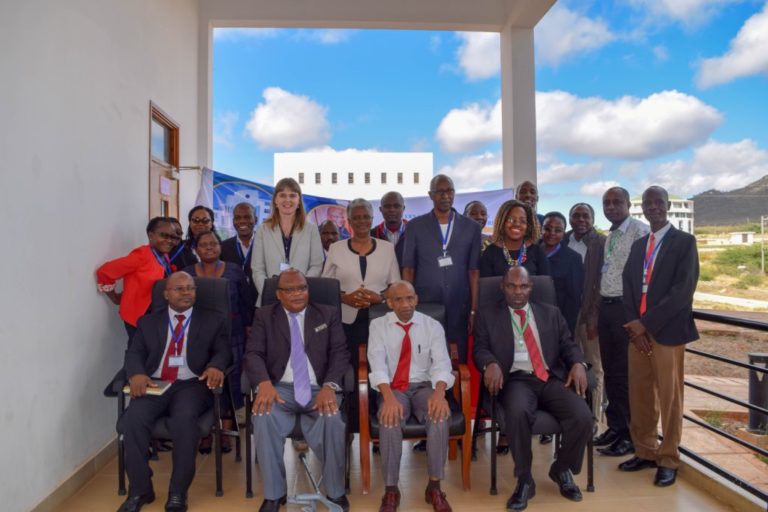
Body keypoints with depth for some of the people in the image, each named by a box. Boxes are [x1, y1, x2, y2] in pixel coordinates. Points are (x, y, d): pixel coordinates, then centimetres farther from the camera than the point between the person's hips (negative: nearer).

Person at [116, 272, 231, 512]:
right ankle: (140, 490, -7)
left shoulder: (213, 321, 15)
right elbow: (134, 353, 9)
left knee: (184, 419, -33)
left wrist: (215, 366, -21)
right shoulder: (148, 322, 20)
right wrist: (137, 374, -14)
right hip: (154, 384, 2)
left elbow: (223, 351, 3)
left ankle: (178, 492, -15)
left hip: (192, 384, -2)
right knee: (133, 418, -27)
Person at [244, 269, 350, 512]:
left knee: (332, 420, -32)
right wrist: (264, 383, -23)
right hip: (281, 388, 1)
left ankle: (335, 492, -7)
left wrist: (329, 386, -18)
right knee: (263, 417, -31)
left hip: (319, 389, 0)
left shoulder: (328, 314, 12)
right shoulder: (264, 316, 12)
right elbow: (253, 354, -1)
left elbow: (340, 353, 2)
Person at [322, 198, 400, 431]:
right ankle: (353, 426, 12)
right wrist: (345, 297, -11)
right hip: (347, 321, 0)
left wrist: (380, 297, -11)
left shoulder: (387, 248, 8)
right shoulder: (336, 248, 7)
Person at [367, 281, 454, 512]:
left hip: (423, 386, 1)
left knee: (440, 415, -30)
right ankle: (391, 489, -15)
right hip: (392, 388, -1)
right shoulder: (378, 325, 1)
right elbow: (377, 363, -13)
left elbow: (442, 362, -9)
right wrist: (389, 397, -31)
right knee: (390, 419, -32)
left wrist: (439, 393, -30)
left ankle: (434, 486, -13)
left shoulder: (433, 326, 2)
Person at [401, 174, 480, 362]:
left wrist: (474, 310, 0)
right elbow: (408, 269, 5)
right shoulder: (415, 226, 6)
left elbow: (474, 271, 5)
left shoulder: (471, 227, 7)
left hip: (459, 310, 1)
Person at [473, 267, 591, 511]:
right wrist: (491, 363, -21)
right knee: (518, 413, -35)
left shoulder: (551, 313, 20)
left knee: (583, 417, -23)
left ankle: (561, 469, 9)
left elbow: (568, 344, 14)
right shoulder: (488, 316, 13)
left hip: (552, 378, 3)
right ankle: (524, 480, -11)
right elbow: (480, 348, 2)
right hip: (515, 379, -2)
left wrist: (578, 363, -8)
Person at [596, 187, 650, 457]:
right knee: (610, 371, 14)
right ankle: (615, 427, 28)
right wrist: (597, 311, 13)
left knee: (626, 373, -2)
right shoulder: (608, 237, 16)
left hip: (626, 307, -8)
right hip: (606, 306, 8)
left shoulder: (640, 231, -9)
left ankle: (630, 435, 11)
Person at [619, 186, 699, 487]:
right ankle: (645, 452, 24)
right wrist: (634, 325, -4)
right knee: (639, 397, 10)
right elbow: (628, 287, 11)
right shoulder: (638, 245, 16)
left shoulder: (684, 241, -2)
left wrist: (646, 322, -15)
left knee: (669, 398, 3)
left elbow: (683, 291, -13)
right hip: (637, 331, 5)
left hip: (667, 332, -5)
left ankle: (668, 460, 16)